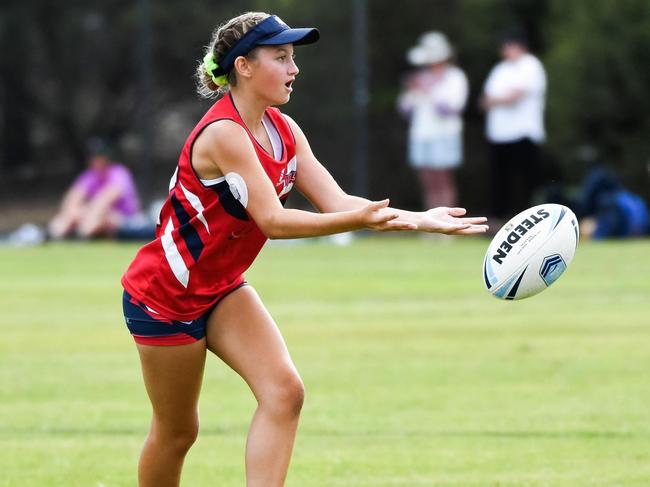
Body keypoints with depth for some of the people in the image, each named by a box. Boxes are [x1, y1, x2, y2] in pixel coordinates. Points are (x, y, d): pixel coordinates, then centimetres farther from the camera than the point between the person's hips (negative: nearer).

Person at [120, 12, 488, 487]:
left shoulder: (283, 131, -1)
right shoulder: (223, 133, -26)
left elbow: (336, 201, -8)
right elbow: (273, 221, -32)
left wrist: (418, 219, -21)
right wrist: (360, 220, -42)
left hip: (222, 288, 8)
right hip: (164, 298, -8)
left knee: (284, 391, -13)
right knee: (177, 431, 5)